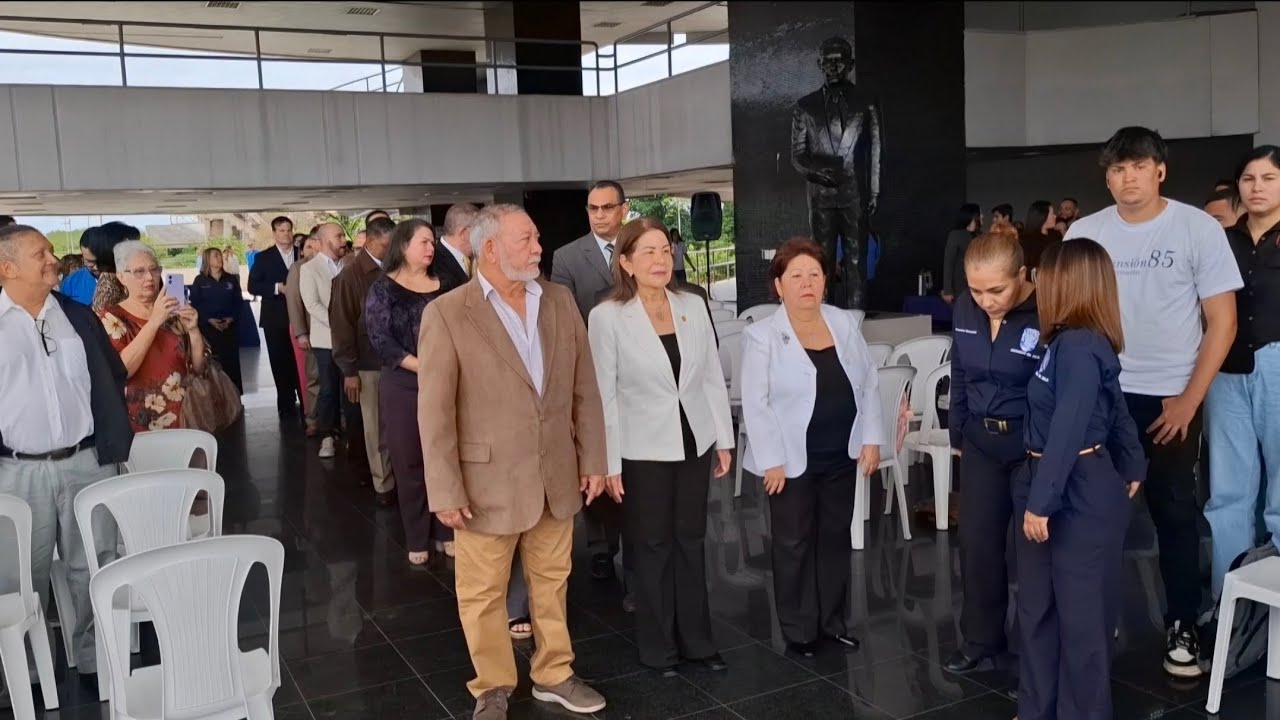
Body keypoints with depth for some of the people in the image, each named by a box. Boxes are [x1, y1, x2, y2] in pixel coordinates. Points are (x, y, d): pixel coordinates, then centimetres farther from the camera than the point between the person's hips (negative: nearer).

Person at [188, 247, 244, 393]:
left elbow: (238, 301, 8)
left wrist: (232, 318, -8)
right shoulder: (199, 280, 3)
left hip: (229, 327, 2)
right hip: (207, 327, -2)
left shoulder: (231, 279, 10)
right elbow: (195, 304, -1)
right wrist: (209, 320, -14)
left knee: (230, 363, 0)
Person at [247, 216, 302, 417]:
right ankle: (286, 403, 12)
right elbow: (253, 286, -3)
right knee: (280, 362, 4)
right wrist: (278, 288, -15)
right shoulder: (263, 257, 3)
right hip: (275, 319, 0)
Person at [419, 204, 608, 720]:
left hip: (557, 475, 4)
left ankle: (553, 675, 37)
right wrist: (445, 492, -13)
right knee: (483, 595, 11)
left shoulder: (561, 301, 4)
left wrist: (593, 459, 6)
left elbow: (585, 390, 8)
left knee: (551, 583, 18)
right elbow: (435, 412, -11)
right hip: (488, 481, -4)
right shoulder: (447, 314, -11)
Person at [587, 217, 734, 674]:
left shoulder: (694, 306, 1)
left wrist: (724, 439, 7)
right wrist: (609, 463, -11)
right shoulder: (607, 316, -11)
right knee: (652, 546, 9)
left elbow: (713, 377, 7)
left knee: (691, 541, 14)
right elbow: (604, 394, -10)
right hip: (644, 450, -3)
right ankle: (658, 647, 25)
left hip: (695, 442, 4)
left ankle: (696, 639, 28)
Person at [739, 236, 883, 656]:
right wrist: (772, 460, -15)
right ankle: (799, 630, 20)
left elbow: (868, 383, 8)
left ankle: (832, 621, 30)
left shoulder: (844, 324, 4)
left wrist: (871, 438, 2)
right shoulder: (762, 336, -11)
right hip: (793, 460, -4)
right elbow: (755, 404, -12)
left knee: (836, 538, 15)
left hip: (841, 455, 5)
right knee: (794, 545, 6)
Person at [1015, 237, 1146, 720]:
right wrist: (1131, 468, 26)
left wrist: (1040, 500, -22)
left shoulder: (1079, 347, -20)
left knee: (1080, 613, 5)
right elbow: (1117, 412, 19)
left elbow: (1067, 431, -24)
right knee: (1037, 607, 16)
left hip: (1080, 495, -10)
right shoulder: (1071, 342, 10)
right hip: (1055, 487, 10)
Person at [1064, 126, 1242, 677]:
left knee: (1174, 511, 6)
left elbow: (1222, 321, -3)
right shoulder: (1084, 233, 1)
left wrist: (1190, 399, -7)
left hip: (1171, 397, -1)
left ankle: (1182, 627, 19)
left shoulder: (1199, 229, -4)